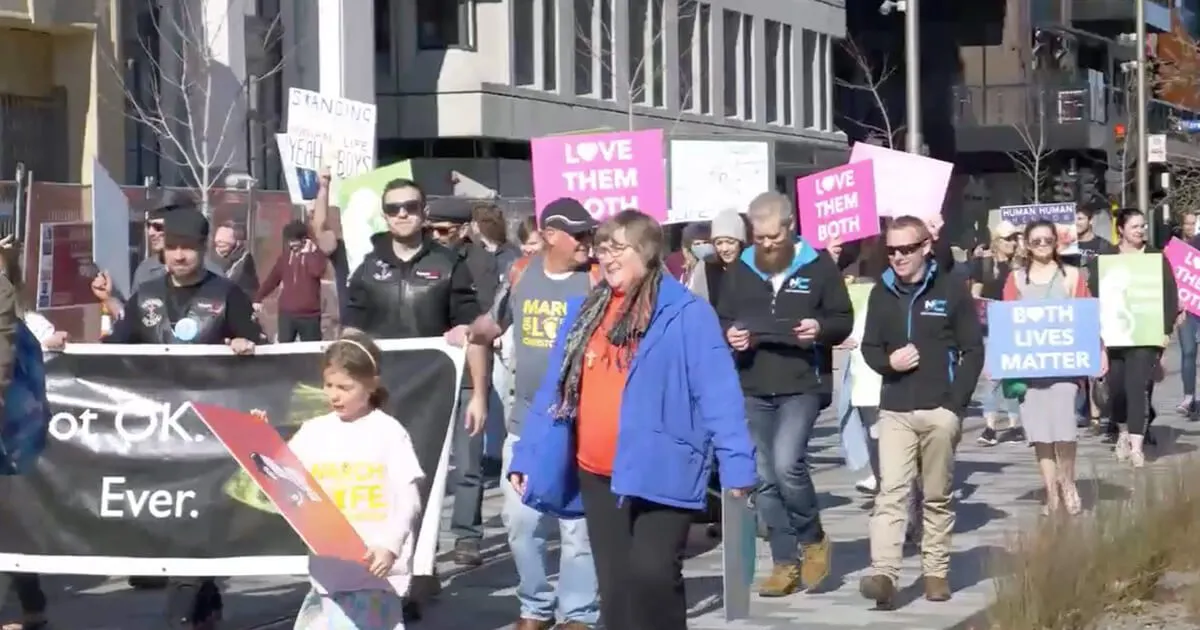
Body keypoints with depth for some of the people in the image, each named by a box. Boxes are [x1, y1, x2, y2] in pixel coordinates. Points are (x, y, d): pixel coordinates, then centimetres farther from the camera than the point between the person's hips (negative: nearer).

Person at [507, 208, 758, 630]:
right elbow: (553, 392, 14)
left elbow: (717, 393, -11)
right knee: (615, 585, 9)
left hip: (659, 473, -6)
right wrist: (528, 456, 11)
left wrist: (735, 462, -18)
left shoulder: (684, 314, -6)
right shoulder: (584, 313, 12)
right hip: (597, 474, 6)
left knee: (652, 573, -17)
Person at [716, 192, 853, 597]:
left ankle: (813, 539, 3)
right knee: (765, 478, 5)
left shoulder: (819, 266, 1)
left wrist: (821, 329, -17)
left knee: (787, 463, -21)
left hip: (803, 385, -4)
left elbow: (844, 320, 4)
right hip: (753, 389, 4)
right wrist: (729, 336, -8)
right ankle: (786, 562, 14)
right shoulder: (739, 271, 10)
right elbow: (722, 321, 15)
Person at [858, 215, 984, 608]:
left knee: (938, 497, 6)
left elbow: (973, 351, 0)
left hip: (940, 410, -2)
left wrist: (956, 404, -8)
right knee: (891, 492, -9)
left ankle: (936, 572, 15)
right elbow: (869, 347, 16)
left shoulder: (952, 290, -1)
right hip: (894, 410, 2)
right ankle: (883, 574, -18)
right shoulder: (881, 293, 9)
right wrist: (888, 362, -8)